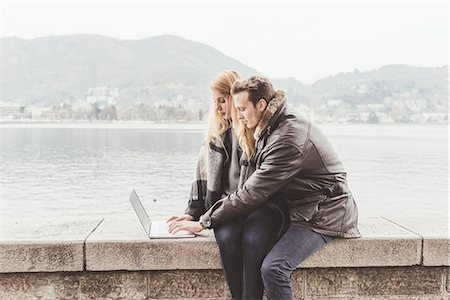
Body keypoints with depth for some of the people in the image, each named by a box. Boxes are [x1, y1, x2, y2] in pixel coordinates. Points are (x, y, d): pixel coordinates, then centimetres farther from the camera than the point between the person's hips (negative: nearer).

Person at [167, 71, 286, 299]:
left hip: (263, 204, -3)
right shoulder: (217, 134, 19)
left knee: (252, 239, -34)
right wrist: (192, 213, 10)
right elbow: (203, 176, 19)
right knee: (227, 237, -30)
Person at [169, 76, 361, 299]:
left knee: (273, 268, -27)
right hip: (302, 209, 9)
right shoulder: (273, 130, 7)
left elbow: (253, 193, -22)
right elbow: (254, 187, 7)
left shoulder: (288, 139, -23)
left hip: (324, 216, -9)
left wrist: (205, 222, -16)